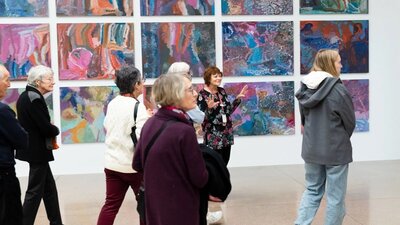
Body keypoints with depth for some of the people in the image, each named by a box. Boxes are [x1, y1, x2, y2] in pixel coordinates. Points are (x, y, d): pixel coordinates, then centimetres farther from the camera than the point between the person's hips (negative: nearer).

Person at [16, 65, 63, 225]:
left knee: (49, 188, 16)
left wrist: (50, 129, -1)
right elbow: (46, 128, -23)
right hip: (37, 151, -10)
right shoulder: (35, 98, -20)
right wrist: (56, 130, -3)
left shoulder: (25, 96, 9)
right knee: (35, 191, -1)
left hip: (33, 149, 10)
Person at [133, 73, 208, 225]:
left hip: (154, 207, 7)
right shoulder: (184, 130, -22)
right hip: (180, 210, -7)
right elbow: (200, 179, -16)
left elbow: (137, 165, 10)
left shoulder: (149, 124, -1)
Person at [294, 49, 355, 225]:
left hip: (311, 149, 6)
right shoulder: (338, 90, -18)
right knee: (335, 197, 8)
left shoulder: (305, 89, 0)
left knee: (312, 190, 19)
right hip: (335, 151, -5)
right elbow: (350, 122, -7)